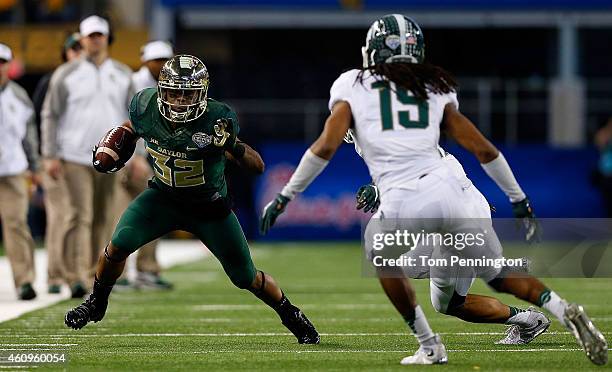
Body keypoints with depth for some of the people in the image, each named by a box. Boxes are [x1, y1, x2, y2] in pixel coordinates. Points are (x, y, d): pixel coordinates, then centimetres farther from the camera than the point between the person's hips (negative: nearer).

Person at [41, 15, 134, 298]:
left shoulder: (123, 74, 11)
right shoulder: (66, 74, 2)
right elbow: (50, 115, 3)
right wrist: (50, 155, -4)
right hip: (75, 157, -3)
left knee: (103, 219, 6)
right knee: (80, 216, -13)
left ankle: (96, 275, 15)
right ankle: (77, 278, -18)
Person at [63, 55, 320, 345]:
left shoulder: (215, 119, -29)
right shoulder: (146, 107, -19)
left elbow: (258, 167, -28)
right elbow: (132, 127, 9)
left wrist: (233, 146, -45)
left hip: (209, 208, -2)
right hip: (163, 198, 2)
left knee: (246, 279, 4)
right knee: (118, 246, -18)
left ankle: (291, 315, 32)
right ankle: (97, 303, 10)